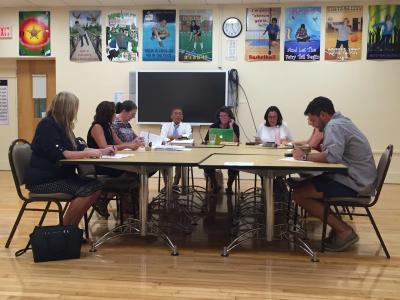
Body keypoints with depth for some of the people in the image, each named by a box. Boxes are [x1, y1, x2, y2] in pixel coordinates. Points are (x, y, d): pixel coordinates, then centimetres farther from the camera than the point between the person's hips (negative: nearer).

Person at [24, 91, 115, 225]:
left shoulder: (62, 126, 14)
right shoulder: (47, 125, -13)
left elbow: (77, 147, 22)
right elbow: (57, 154, -24)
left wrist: (101, 151, 14)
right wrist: (86, 154, -25)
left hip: (61, 175, 9)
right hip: (43, 180, -9)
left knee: (96, 186, -11)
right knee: (86, 190, -26)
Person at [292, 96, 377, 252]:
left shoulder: (335, 126, -16)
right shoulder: (341, 121, 15)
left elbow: (332, 156, -32)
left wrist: (305, 157, -19)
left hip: (354, 185, -11)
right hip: (358, 179, 11)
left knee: (299, 194, -14)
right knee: (306, 182, 18)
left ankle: (344, 231, -9)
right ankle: (339, 226, 10)